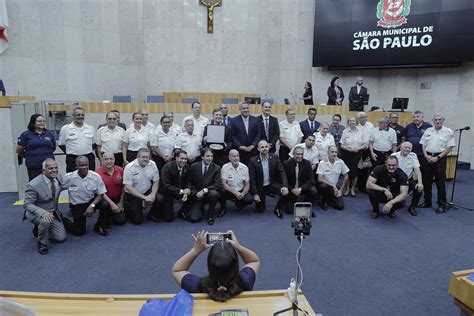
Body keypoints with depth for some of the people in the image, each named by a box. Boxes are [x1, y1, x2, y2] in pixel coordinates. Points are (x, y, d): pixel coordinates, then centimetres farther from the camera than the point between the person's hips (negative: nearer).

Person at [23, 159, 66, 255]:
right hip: (37, 213, -6)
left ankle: (39, 230, 27)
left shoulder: (58, 178, -8)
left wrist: (55, 211, 9)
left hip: (53, 213, 6)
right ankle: (42, 243, -10)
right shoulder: (33, 185, -25)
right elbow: (27, 204, -23)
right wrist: (43, 213, -39)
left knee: (61, 238, 2)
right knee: (45, 221, -39)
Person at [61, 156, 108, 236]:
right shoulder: (69, 177, -15)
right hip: (76, 204, -1)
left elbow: (100, 194, -9)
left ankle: (99, 226, -3)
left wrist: (92, 205, -23)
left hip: (91, 201, 1)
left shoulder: (96, 176, -15)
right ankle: (63, 220, 28)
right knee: (79, 232, -4)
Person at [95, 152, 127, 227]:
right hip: (104, 198, -3)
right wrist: (112, 203, -25)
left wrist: (121, 202, 1)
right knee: (105, 204, -38)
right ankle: (104, 222, -6)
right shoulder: (98, 171, -16)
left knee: (121, 221, -6)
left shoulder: (120, 170, -5)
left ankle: (111, 213, 30)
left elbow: (123, 187, 5)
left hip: (117, 199, 3)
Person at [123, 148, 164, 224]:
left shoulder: (152, 164, -7)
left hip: (147, 191, 4)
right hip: (133, 195, -3)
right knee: (138, 220, -8)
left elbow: (156, 182, 0)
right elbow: (128, 187, -20)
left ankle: (152, 215, 6)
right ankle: (127, 207, 23)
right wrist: (144, 197, -25)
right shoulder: (129, 167, -19)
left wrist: (153, 194, -18)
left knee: (160, 199, -24)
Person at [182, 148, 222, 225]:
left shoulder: (216, 168, -8)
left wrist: (204, 191, -26)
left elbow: (218, 185, -17)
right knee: (194, 218, -17)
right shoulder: (194, 166, -4)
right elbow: (190, 182, 3)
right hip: (197, 196, 0)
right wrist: (196, 193, -13)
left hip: (208, 194, 0)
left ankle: (210, 216, -10)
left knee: (214, 193, -36)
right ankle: (200, 209, 21)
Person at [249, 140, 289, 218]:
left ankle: (278, 209, 1)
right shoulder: (253, 160, -13)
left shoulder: (274, 157, -8)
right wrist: (255, 194, -14)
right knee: (260, 210, 4)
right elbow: (252, 179, -11)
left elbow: (282, 172, -12)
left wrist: (285, 186, -27)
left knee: (285, 192, -26)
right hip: (260, 187, -1)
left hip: (272, 185, 1)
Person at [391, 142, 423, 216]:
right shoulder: (394, 156, -8)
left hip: (408, 180, 3)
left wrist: (420, 182, -21)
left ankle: (412, 207, 1)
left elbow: (417, 169, -7)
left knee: (419, 187, -26)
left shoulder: (413, 156, 0)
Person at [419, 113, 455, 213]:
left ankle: (442, 205, 7)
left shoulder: (448, 132, -3)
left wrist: (438, 157, -13)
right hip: (428, 157, 4)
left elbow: (449, 148, -6)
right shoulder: (428, 131, 9)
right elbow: (423, 144, 11)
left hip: (440, 158, -4)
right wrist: (426, 155, -4)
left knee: (440, 182, -2)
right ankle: (427, 202, 22)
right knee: (427, 181, 10)